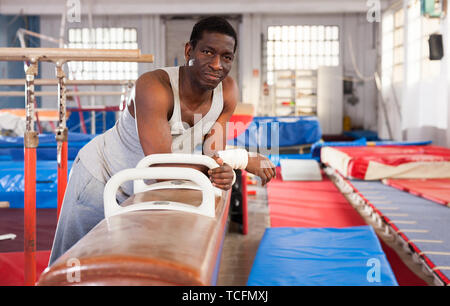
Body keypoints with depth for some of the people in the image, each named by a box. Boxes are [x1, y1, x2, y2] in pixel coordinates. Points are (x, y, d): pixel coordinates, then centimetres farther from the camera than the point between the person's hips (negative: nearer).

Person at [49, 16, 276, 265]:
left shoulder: (227, 91, -14)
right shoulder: (154, 87, -33)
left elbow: (214, 156, -9)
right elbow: (162, 167, -38)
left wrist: (224, 172, -36)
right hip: (100, 179, -5)